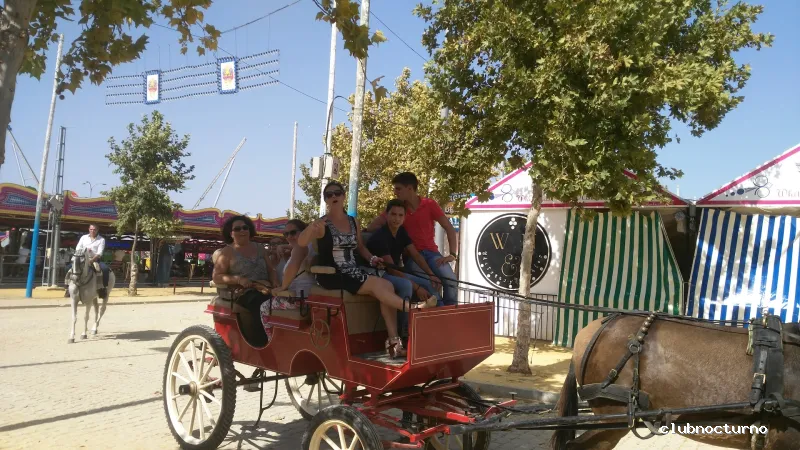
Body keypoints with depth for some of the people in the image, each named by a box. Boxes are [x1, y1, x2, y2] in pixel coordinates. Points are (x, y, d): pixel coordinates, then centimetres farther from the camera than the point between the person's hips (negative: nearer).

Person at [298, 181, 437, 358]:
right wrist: (312, 227, -37)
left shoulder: (353, 222, 14)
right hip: (331, 275, -6)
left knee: (388, 286, -18)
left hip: (353, 272, 6)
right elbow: (301, 243, -18)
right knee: (376, 284, -28)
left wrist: (371, 258, 4)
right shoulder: (322, 224, -4)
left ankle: (393, 342, -21)